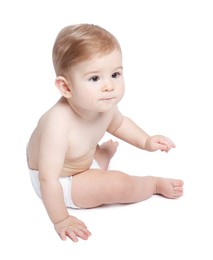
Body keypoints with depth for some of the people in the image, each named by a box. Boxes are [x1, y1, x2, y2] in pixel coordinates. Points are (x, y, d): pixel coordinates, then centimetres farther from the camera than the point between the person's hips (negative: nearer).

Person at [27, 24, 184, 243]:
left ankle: (103, 153, 54)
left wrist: (145, 141, -2)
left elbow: (118, 123, 7)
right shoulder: (58, 124, -43)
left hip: (82, 161, 7)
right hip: (62, 184, -7)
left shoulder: (104, 105, -19)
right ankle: (155, 184, 12)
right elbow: (48, 179, -36)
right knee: (117, 185, -15)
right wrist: (61, 221, -26)